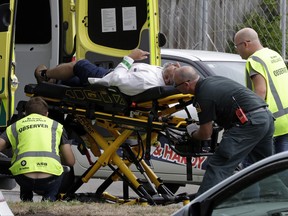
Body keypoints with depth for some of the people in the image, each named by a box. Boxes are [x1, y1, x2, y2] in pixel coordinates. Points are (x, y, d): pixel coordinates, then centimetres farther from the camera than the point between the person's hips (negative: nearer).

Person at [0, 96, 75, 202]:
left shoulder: (16, 126, 25)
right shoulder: (55, 125, 24)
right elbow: (70, 161, 23)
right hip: (48, 181, -2)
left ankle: (26, 199, 18)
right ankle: (49, 198, 10)